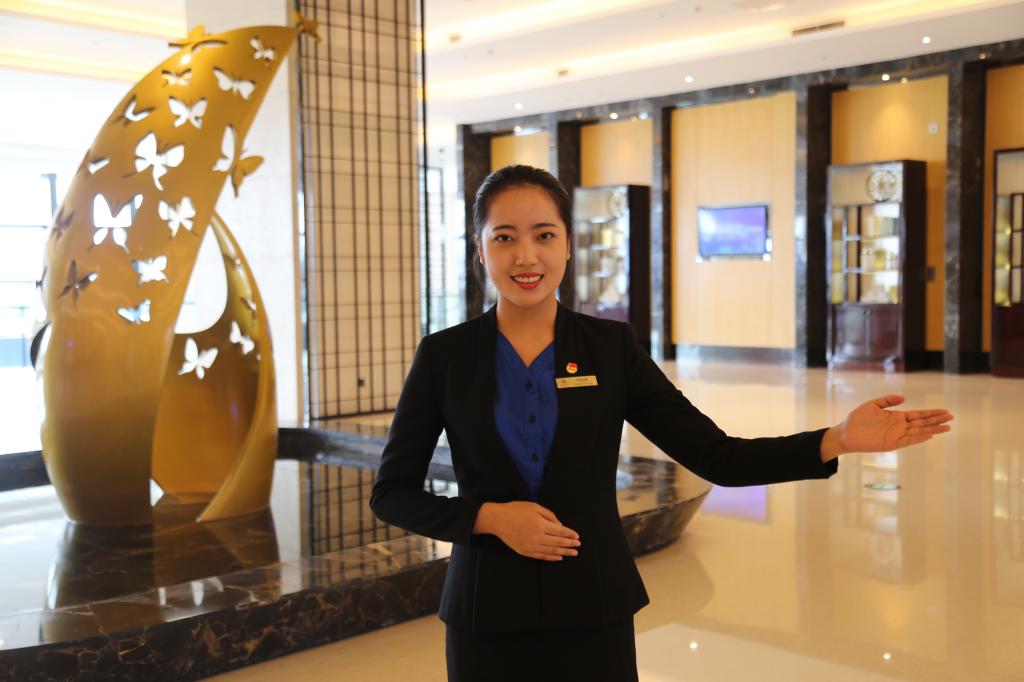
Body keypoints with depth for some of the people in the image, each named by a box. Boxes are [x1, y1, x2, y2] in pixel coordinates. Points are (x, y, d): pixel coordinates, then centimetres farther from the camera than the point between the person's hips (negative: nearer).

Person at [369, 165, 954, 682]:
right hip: (487, 619, 0)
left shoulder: (612, 348, -3)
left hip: (593, 616, 1)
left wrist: (838, 440, -18)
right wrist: (489, 517, -16)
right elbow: (392, 492, -1)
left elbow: (719, 458, -6)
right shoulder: (444, 355, -4)